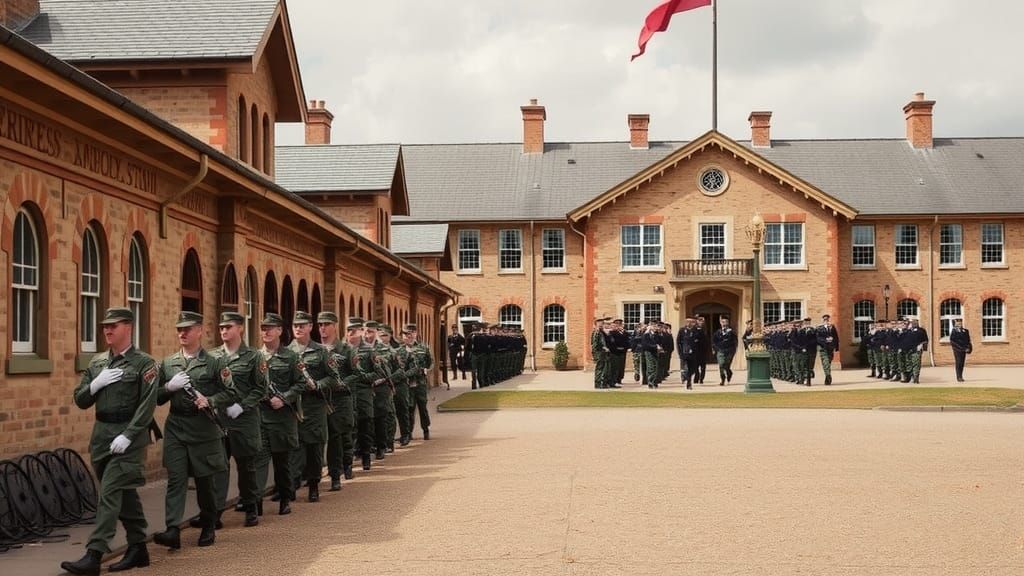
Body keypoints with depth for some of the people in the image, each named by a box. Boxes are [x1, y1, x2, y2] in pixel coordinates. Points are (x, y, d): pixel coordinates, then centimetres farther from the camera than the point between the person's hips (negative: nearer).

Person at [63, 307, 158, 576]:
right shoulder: (97, 362, 12)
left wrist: (127, 436, -21)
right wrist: (95, 384, -7)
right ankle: (138, 548, 23)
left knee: (110, 492, -13)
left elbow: (147, 405, -13)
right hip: (101, 433, 7)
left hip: (129, 434, -7)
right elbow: (80, 401, 12)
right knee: (125, 492, 14)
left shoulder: (144, 363, -7)